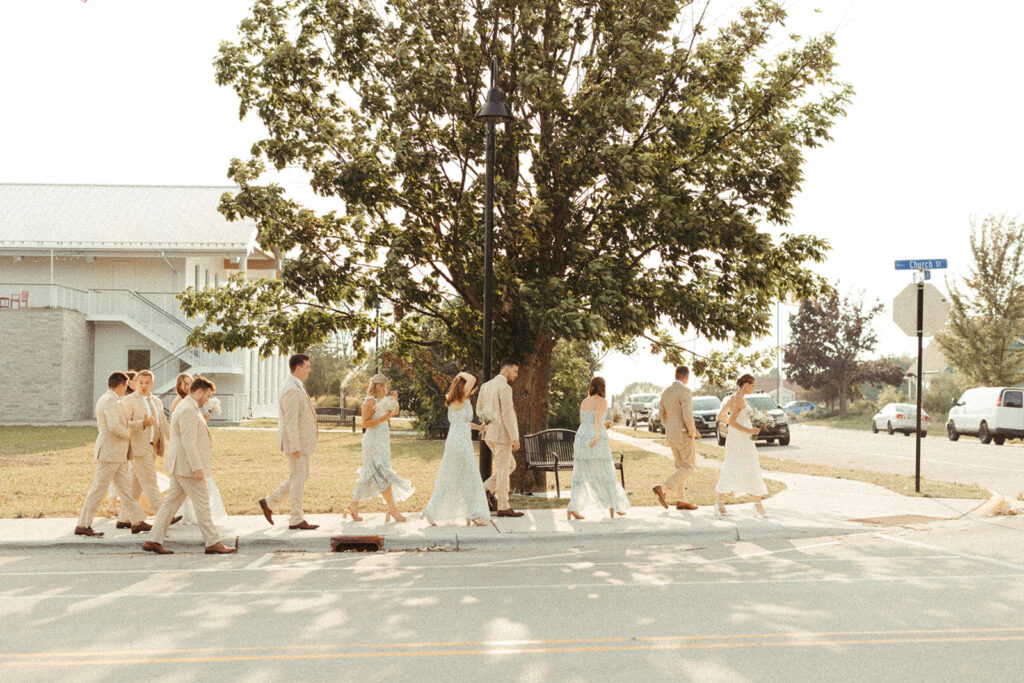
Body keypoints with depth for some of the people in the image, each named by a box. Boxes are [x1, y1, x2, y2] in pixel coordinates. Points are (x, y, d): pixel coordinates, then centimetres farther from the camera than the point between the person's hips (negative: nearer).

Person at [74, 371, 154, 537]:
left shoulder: (112, 401, 17)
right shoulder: (110, 401, -16)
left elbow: (122, 424, 25)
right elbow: (114, 427, -28)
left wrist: (143, 423, 24)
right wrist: (128, 433, -11)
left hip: (118, 455, 10)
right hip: (109, 453, -10)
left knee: (125, 488, 12)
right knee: (98, 489, -4)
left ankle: (137, 522, 16)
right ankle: (82, 526, 2)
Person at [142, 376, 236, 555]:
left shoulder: (189, 408, 16)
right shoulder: (188, 410, -18)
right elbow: (189, 442, -23)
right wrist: (197, 467, -23)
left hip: (180, 466, 10)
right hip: (188, 466, -10)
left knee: (172, 501, 10)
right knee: (202, 503, -4)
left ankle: (154, 541, 12)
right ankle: (212, 543, 2)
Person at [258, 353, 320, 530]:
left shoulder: (296, 387, 15)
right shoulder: (292, 389, -18)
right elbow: (291, 420, -22)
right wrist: (295, 446, -23)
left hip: (302, 441, 10)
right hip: (296, 441, -10)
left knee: (300, 477, 16)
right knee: (298, 478, -2)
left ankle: (269, 502, 21)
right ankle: (297, 520, 6)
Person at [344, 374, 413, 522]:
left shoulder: (379, 401, 16)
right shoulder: (370, 401, -12)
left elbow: (395, 411, 25)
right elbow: (365, 423, -18)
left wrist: (394, 400, 9)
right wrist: (383, 418, -26)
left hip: (380, 443, 10)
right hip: (374, 442, -10)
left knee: (369, 475, 11)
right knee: (384, 475, -9)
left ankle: (353, 506, 17)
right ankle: (392, 508, -7)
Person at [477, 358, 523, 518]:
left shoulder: (485, 386, 13)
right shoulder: (504, 387, -14)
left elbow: (479, 410, 18)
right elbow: (507, 414, -19)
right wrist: (515, 438, -17)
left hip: (489, 434, 9)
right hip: (502, 434, -9)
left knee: (510, 465, 20)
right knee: (503, 470, -1)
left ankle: (488, 489, 9)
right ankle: (503, 507, 4)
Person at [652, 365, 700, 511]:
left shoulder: (666, 392, 7)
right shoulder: (685, 391, -19)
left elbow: (661, 415, 15)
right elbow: (687, 416, -26)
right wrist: (693, 433, -11)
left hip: (671, 434, 8)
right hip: (684, 435, -8)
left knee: (681, 466, 16)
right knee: (689, 467, 0)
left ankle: (681, 501, 16)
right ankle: (663, 489, -15)